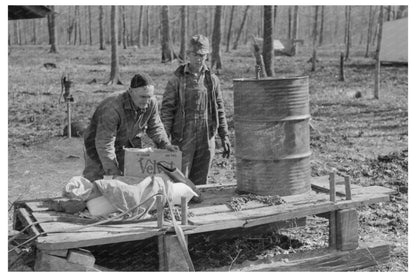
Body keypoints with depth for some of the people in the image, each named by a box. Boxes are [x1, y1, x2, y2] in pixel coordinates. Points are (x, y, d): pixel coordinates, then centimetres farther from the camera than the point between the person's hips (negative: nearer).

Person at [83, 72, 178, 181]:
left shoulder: (151, 103, -17)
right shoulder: (112, 108, -36)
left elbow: (155, 127, 3)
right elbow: (104, 144, -33)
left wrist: (165, 145, -11)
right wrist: (113, 172, -33)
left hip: (126, 146, 5)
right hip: (98, 148, -5)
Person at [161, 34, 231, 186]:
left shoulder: (212, 79, 8)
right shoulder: (177, 80, -2)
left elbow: (219, 109, 12)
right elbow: (166, 109, -4)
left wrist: (224, 136, 8)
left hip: (206, 138, 3)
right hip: (183, 138, -3)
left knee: (200, 182, 9)